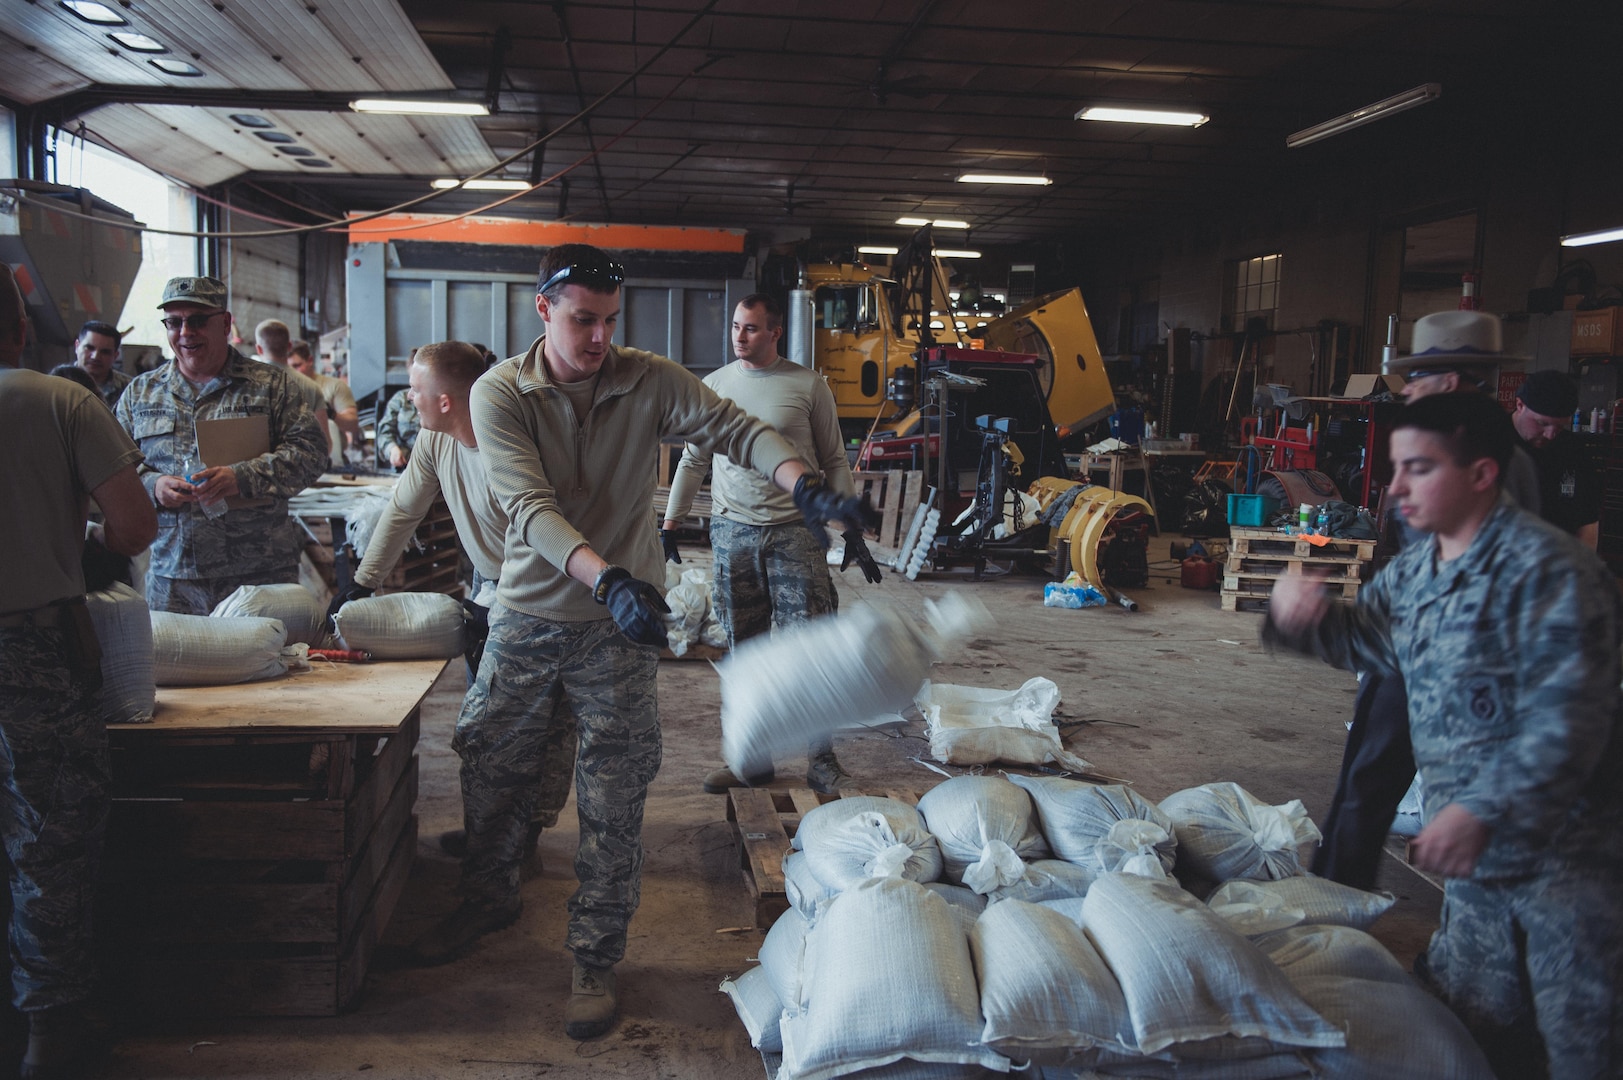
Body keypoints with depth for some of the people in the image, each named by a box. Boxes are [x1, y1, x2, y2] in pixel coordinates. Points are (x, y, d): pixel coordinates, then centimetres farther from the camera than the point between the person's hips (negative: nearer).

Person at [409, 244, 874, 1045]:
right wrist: (607, 577, -38)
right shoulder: (500, 393, -10)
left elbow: (735, 430, -14)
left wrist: (806, 487, -35)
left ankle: (595, 961, 18)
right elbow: (530, 507, -23)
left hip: (618, 625, -1)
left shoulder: (651, 382, -7)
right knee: (488, 765, 16)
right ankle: (489, 898, 44)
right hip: (526, 616, 1)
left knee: (613, 802, 1)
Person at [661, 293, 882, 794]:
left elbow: (834, 461, 4)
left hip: (796, 532, -2)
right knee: (743, 652, 7)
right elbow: (693, 461, 15)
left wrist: (852, 531, -2)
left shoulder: (808, 385, 1)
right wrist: (669, 525, 11)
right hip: (732, 532, 3)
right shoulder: (714, 385, 9)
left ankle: (821, 759, 9)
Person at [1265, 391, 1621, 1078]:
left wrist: (1483, 810, -32)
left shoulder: (1545, 569, -19)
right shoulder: (1414, 571, 7)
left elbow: (1567, 719, -25)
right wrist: (1299, 616, -1)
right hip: (1477, 847, 7)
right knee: (1481, 1022, 18)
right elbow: (1360, 637, 22)